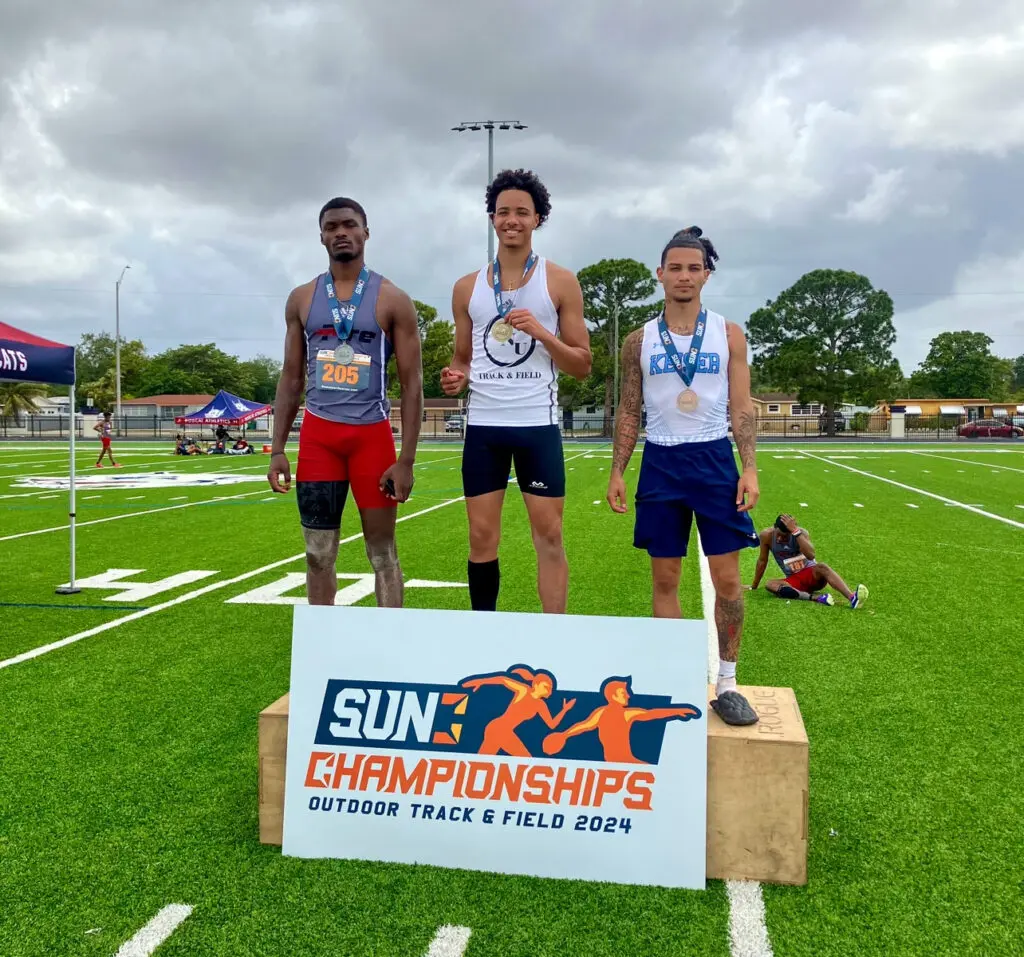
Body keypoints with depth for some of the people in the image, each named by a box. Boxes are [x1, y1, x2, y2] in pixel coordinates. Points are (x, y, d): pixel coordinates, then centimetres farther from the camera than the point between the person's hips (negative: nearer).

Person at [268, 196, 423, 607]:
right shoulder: (301, 299, 8)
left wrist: (407, 459, -10)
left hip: (372, 435, -2)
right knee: (319, 553, 7)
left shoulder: (392, 300, -1)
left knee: (382, 551, 4)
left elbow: (412, 382, -3)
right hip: (318, 435, 3)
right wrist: (277, 449, 4)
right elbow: (291, 378, 11)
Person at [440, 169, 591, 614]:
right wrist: (455, 377, -5)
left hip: (538, 425, -2)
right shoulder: (467, 287, 10)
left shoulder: (560, 282, 3)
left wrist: (543, 334, -15)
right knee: (482, 537, 6)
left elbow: (582, 365, 2)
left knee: (549, 535, -1)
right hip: (483, 426, 3)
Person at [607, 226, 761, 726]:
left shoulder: (728, 334, 4)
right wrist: (617, 471, 1)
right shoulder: (639, 340, 6)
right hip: (660, 464, 1)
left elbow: (741, 407, 2)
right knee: (664, 579, 6)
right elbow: (629, 412, 8)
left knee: (727, 577, -1)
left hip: (714, 460, -1)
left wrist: (749, 468, -8)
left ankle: (726, 683, 12)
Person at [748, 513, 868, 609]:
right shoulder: (767, 536, -10)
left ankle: (852, 597, -57)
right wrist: (753, 586, 9)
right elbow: (762, 561, 4)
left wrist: (795, 531, -39)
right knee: (769, 585, -28)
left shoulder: (801, 532, -17)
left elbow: (811, 555, -35)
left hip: (812, 574, -2)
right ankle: (816, 598, -41)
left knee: (821, 566, -36)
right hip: (794, 580, 2)